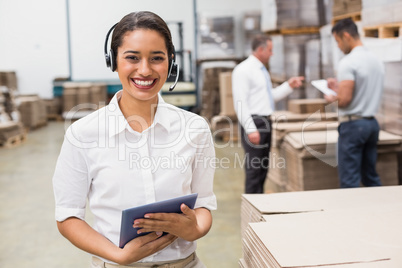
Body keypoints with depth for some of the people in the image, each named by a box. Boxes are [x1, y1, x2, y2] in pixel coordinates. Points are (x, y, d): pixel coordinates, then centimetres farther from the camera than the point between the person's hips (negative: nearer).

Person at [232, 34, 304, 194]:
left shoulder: (262, 70, 18)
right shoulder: (243, 70, -10)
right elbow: (240, 103, -17)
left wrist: (289, 85, 13)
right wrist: (251, 130, -23)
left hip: (265, 122, 9)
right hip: (254, 123, -9)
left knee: (263, 168, 13)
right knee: (254, 168, -8)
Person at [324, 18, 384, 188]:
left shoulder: (348, 62, -15)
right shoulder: (376, 61, 11)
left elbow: (345, 100, -22)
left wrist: (332, 98, -2)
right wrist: (339, 87, 22)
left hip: (353, 124, -8)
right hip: (372, 123, 8)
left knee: (350, 181, -2)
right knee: (371, 177, 16)